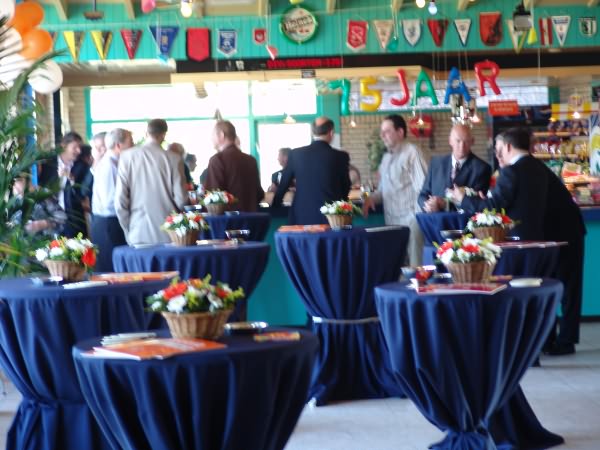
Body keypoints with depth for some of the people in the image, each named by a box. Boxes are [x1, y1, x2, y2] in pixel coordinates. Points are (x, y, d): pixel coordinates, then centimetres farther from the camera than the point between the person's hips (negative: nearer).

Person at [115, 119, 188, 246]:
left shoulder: (127, 156, -1)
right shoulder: (173, 159, -4)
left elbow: (120, 199, -3)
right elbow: (181, 198, -4)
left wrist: (128, 229, 9)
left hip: (138, 234, 1)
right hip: (168, 234, -1)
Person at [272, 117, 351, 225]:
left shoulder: (296, 154, 0)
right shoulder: (340, 156, -3)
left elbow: (283, 184, 10)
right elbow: (345, 188, 9)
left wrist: (274, 205, 26)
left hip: (302, 216, 2)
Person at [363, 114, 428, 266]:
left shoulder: (412, 152, -9)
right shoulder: (386, 158, 16)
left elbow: (423, 185, -13)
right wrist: (372, 198, 3)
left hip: (410, 218, -8)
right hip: (391, 219, 8)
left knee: (414, 263, -6)